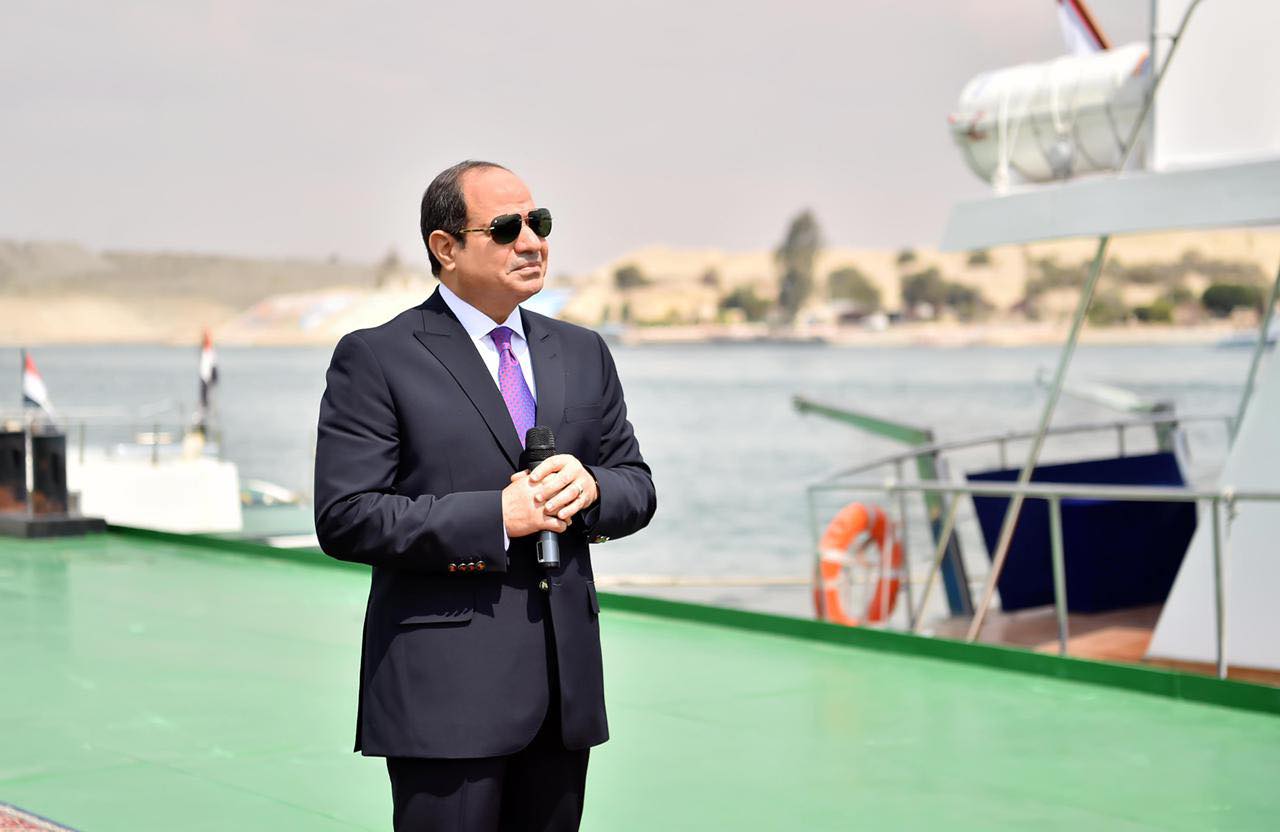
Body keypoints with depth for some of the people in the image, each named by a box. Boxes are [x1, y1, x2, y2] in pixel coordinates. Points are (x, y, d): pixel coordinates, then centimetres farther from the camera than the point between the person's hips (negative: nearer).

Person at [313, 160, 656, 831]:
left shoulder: (582, 353, 14)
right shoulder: (375, 359, -4)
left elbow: (637, 488, 16)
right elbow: (344, 517, -12)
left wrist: (590, 486, -8)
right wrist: (494, 517, -18)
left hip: (565, 677, 6)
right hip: (445, 688, -5)